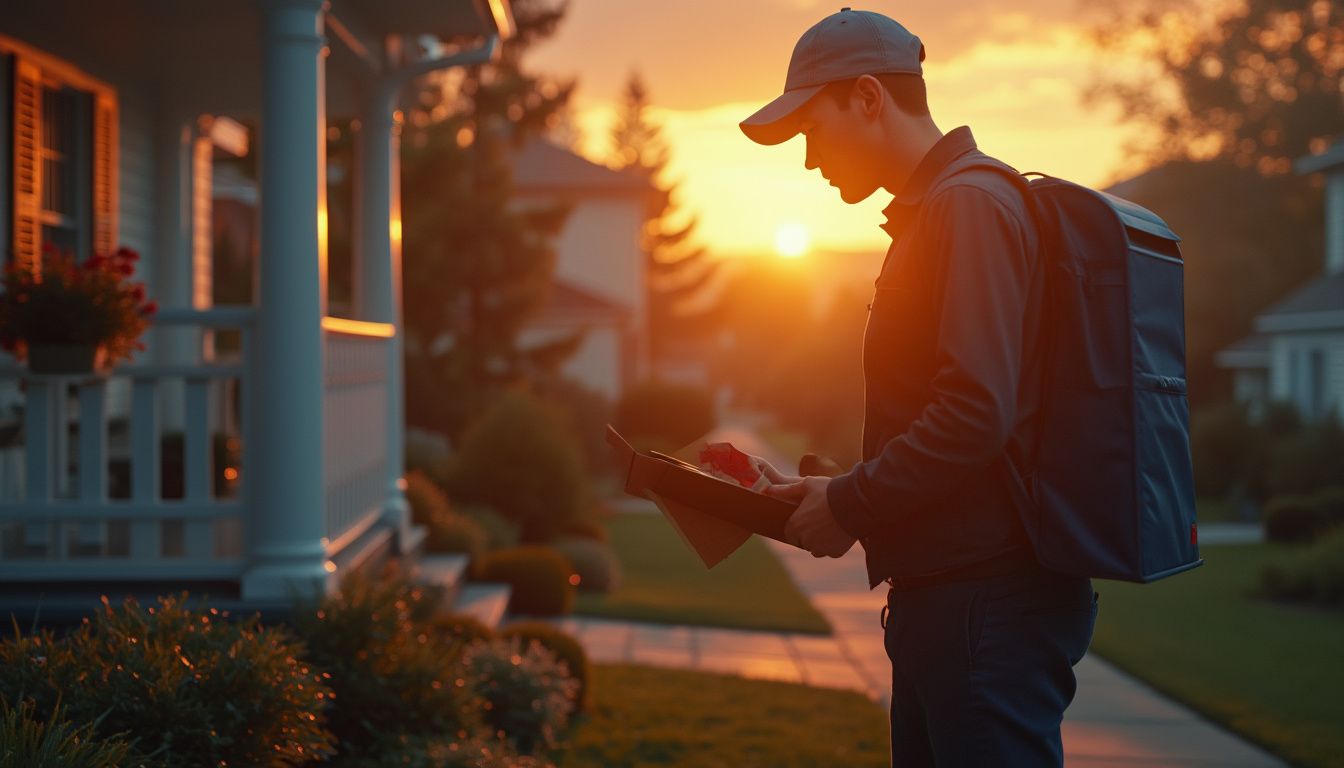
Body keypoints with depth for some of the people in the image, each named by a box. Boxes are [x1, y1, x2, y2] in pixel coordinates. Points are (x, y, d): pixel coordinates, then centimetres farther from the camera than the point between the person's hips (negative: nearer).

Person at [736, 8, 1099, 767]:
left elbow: (976, 415, -23)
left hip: (988, 597, -10)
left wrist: (848, 508, -11)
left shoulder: (970, 202, -13)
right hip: (946, 592, 10)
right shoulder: (932, 211, 20)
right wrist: (827, 493, 14)